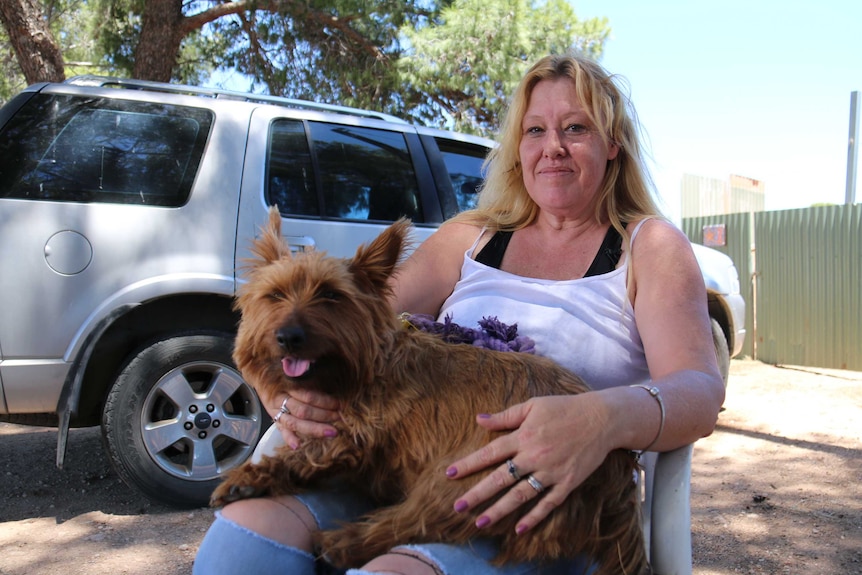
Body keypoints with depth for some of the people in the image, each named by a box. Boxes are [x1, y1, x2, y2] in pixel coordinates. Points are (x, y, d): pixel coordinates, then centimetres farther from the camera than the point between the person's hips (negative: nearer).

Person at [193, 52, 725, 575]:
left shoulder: (650, 246, 7)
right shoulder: (471, 237, 16)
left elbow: (700, 392, -9)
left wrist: (605, 418, -33)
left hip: (548, 503, -3)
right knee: (252, 521, -24)